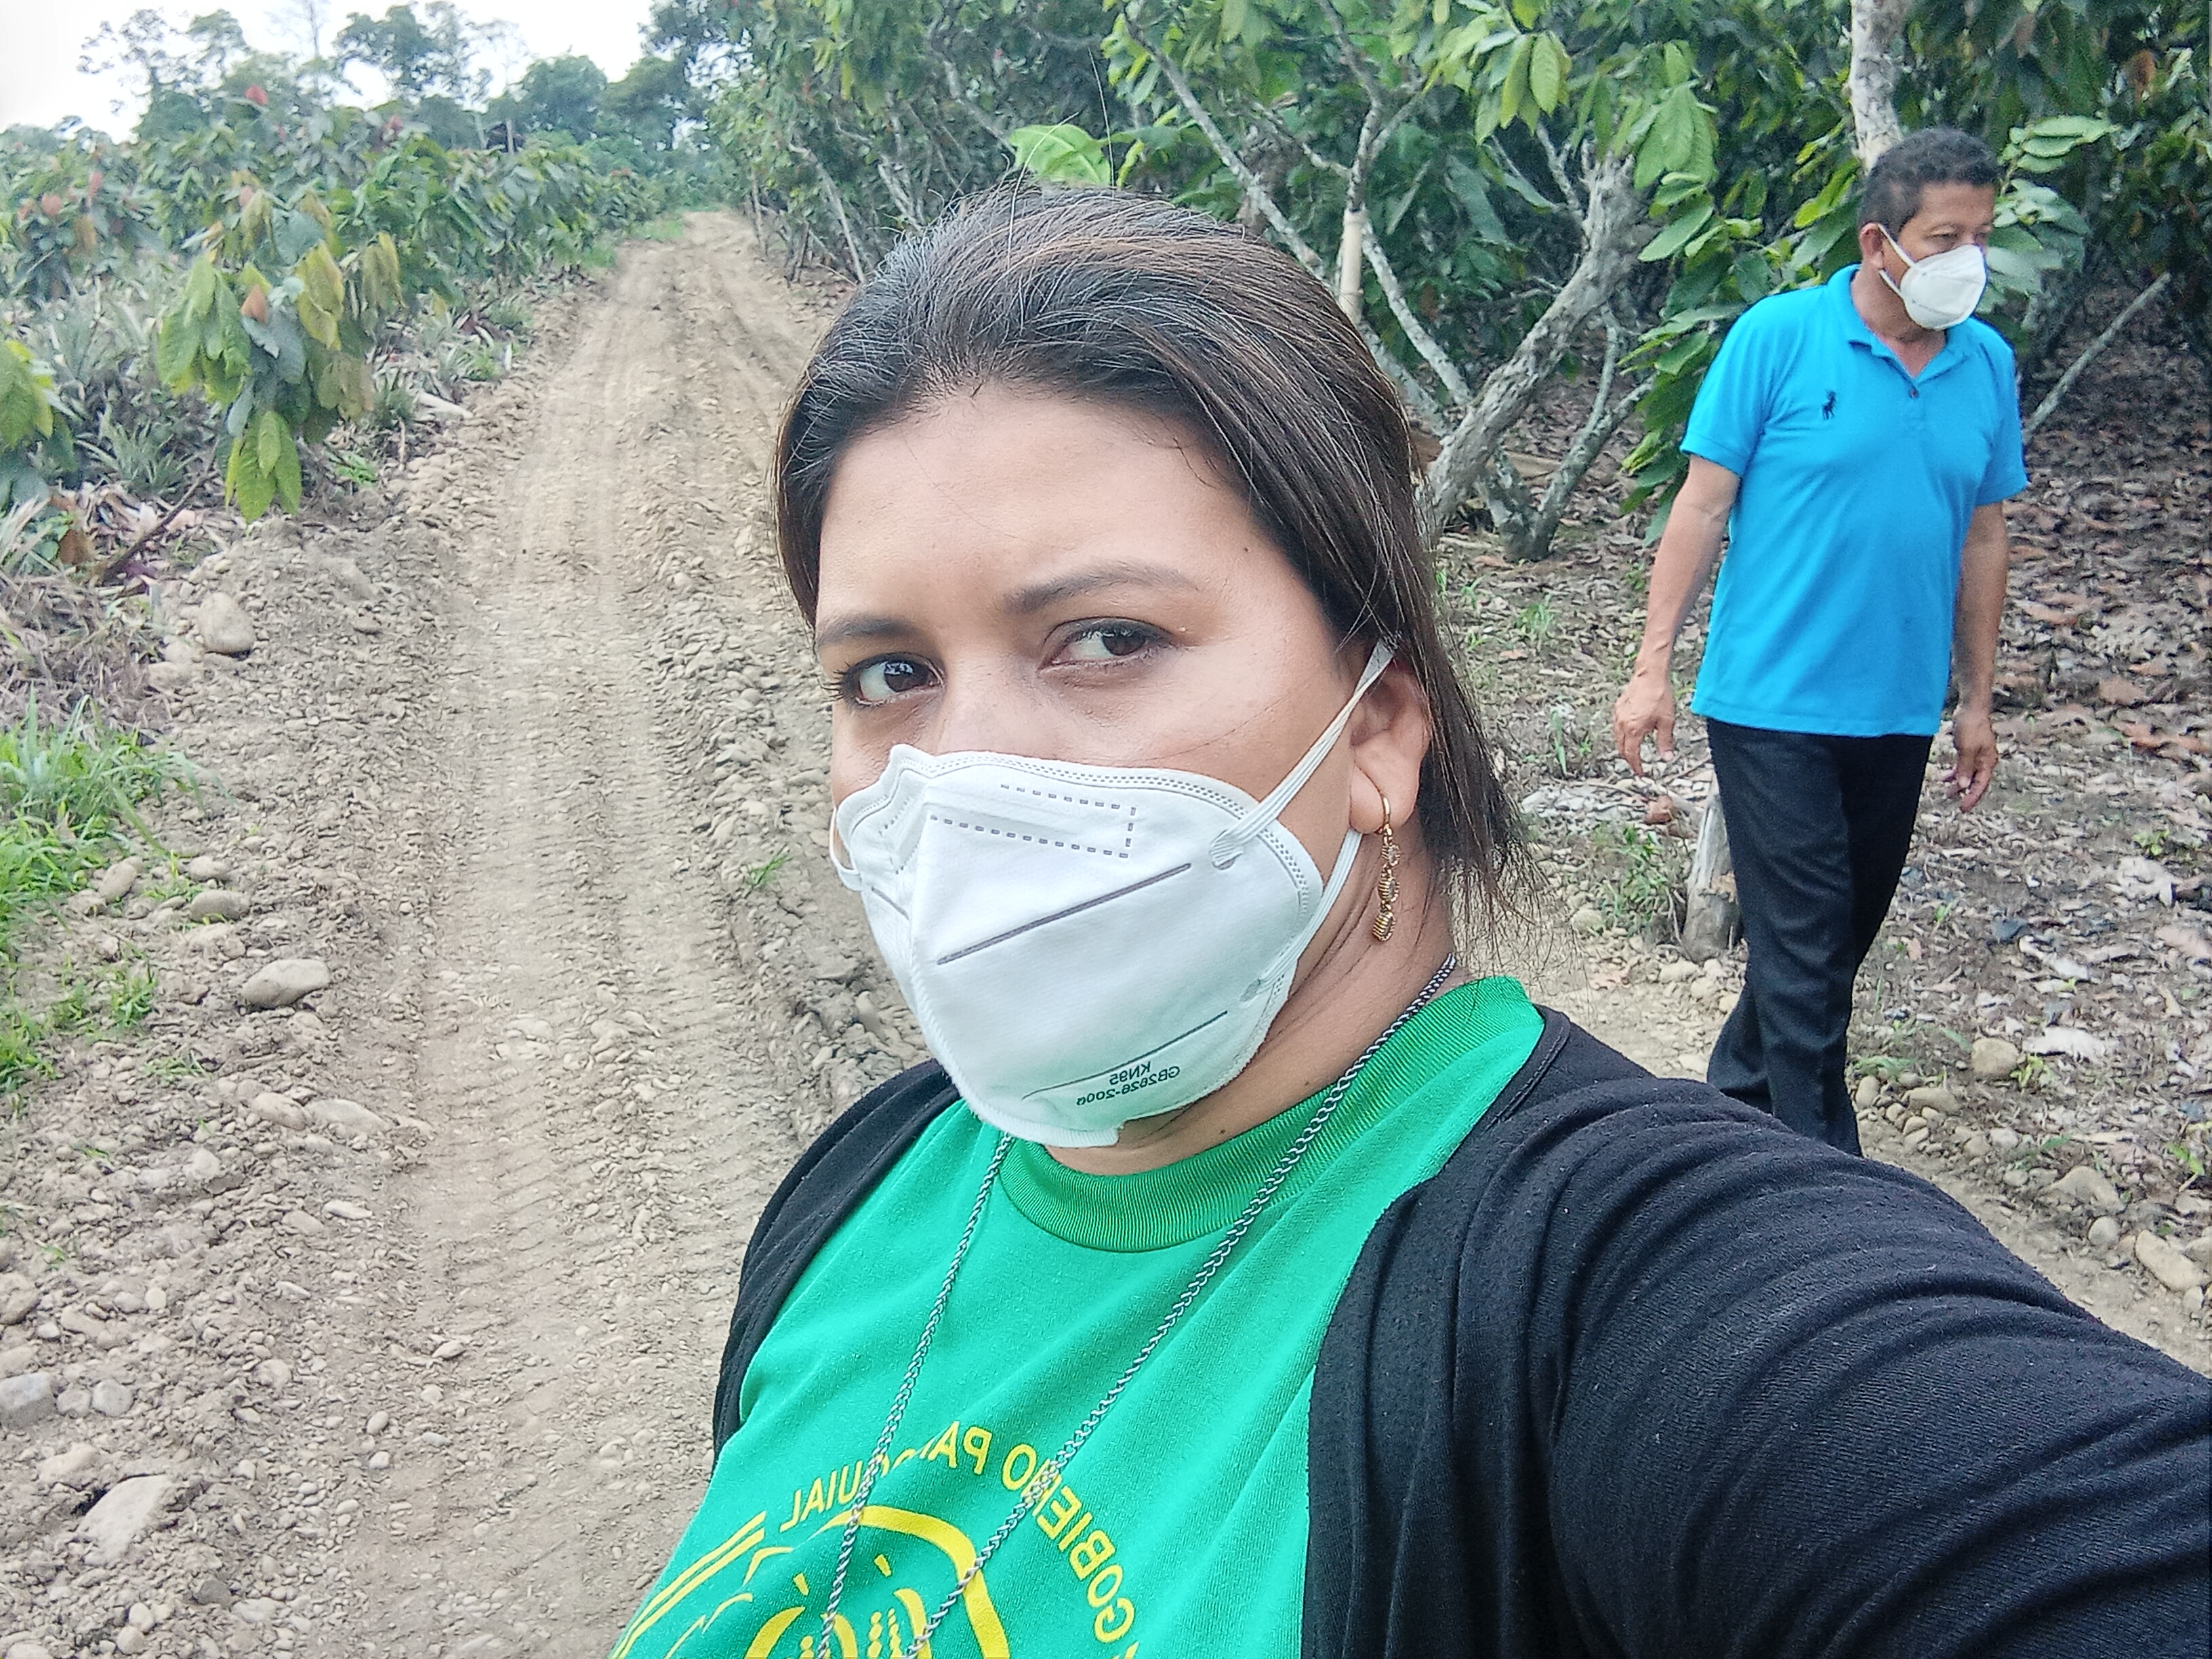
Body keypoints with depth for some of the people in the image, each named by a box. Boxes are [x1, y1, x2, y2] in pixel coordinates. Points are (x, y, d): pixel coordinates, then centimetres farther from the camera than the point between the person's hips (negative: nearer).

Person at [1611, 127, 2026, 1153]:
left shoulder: (1987, 363, 6)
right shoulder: (1779, 336, -8)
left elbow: (1982, 538, 12)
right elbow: (1704, 506, -7)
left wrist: (1975, 701, 13)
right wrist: (1653, 666, -10)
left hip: (1899, 712, 6)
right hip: (1774, 700, -5)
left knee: (1840, 939, 16)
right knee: (1803, 949, -4)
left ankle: (1739, 1095, 36)